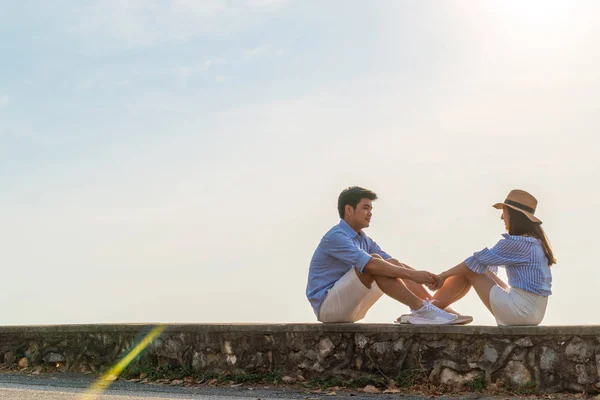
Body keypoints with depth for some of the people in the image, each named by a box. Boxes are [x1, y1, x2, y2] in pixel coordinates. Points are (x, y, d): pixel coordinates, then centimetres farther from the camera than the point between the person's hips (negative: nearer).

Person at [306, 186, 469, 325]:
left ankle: (439, 308, -11)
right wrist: (412, 275, -34)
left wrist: (425, 277, -9)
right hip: (328, 305, -9)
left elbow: (395, 264, 6)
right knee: (376, 263, -26)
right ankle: (421, 309, -28)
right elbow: (371, 264, -31)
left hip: (349, 306, 9)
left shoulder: (363, 239, 13)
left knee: (393, 265, -1)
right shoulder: (335, 237, -17)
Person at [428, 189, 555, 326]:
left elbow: (478, 262, -11)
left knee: (468, 270, 0)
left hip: (522, 310, -9)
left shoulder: (516, 243, -15)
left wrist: (444, 275, 0)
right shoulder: (536, 241, 13)